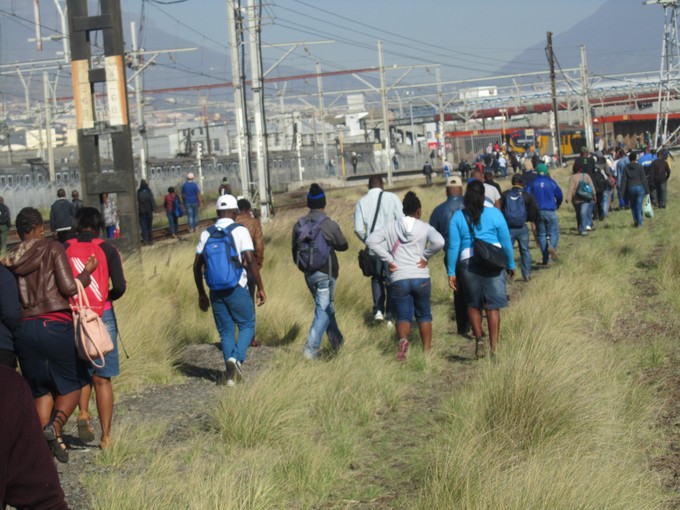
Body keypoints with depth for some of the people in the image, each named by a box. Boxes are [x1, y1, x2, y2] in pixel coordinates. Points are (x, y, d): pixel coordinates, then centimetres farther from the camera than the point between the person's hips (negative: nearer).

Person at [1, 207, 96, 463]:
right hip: (56, 326, -4)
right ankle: (55, 426, -14)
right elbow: (69, 288, -10)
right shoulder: (52, 248, -3)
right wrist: (87, 272, 5)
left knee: (41, 391, 14)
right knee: (72, 383, 11)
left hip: (24, 328, 4)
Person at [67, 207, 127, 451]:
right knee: (102, 378, 6)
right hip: (102, 317, -1)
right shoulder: (107, 249, -1)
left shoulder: (63, 250, 2)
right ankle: (106, 436, 7)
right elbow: (119, 287, -9)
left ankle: (83, 414, -3)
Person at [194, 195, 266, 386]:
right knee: (247, 326, 10)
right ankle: (237, 358, -14)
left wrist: (201, 294, 16)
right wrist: (260, 288, -7)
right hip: (237, 290, -4)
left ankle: (230, 375, 7)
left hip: (216, 292, 4)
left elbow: (197, 266, 8)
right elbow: (250, 261, -14)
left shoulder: (206, 234, 7)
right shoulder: (240, 231, -6)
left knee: (226, 331, 11)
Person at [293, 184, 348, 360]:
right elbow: (343, 245, 0)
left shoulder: (299, 225, 0)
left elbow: (295, 250, 9)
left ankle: (337, 341, 31)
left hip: (309, 273, 5)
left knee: (326, 306, 21)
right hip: (326, 273, -5)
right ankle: (311, 348, -11)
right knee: (323, 309, -2)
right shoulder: (329, 225, -14)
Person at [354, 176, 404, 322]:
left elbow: (358, 229, -2)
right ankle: (391, 316, 11)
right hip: (392, 247, -2)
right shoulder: (392, 198, -3)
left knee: (377, 278, 19)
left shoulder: (361, 203, 3)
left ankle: (378, 310, 5)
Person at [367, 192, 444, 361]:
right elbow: (439, 242, -19)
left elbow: (371, 240, -6)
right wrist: (426, 257, -3)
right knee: (424, 315, 17)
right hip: (421, 278, 0)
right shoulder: (425, 228, 0)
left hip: (398, 279, 0)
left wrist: (388, 260, -2)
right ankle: (427, 349, 19)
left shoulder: (391, 227, 5)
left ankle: (402, 339, -25)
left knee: (403, 316, 5)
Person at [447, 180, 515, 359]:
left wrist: (451, 272, 5)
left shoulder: (457, 217, 2)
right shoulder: (494, 213, 0)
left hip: (468, 263, 0)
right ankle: (493, 348, 3)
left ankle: (479, 338, 1)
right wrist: (511, 265, 14)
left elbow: (453, 247, 0)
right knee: (493, 306, 4)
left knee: (473, 305, 17)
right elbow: (506, 242, 3)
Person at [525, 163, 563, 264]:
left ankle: (545, 260, 5)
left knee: (541, 234, 8)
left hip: (538, 212, 1)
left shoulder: (532, 183, -1)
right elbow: (559, 195, 6)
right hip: (550, 211, -1)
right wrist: (557, 205, 26)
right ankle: (552, 246, -26)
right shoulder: (551, 182, 0)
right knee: (554, 232, 7)